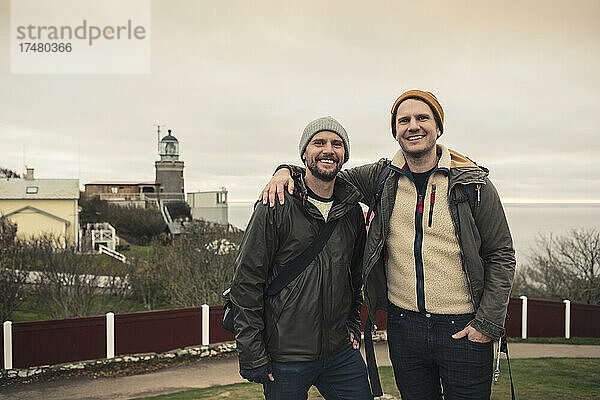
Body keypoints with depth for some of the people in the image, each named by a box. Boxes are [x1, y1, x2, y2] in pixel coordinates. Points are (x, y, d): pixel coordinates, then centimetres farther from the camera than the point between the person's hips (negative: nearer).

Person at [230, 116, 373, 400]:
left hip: (340, 352, 5)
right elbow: (246, 283, -11)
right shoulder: (276, 208, -10)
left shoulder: (352, 210, 7)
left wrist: (353, 324, 13)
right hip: (285, 358, -4)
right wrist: (252, 356, -12)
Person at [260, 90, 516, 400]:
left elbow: (501, 255, -1)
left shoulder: (473, 183, -4)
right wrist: (286, 172, -7)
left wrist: (488, 323, -7)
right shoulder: (382, 177, 2)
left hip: (464, 330, -2)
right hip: (404, 325, 2)